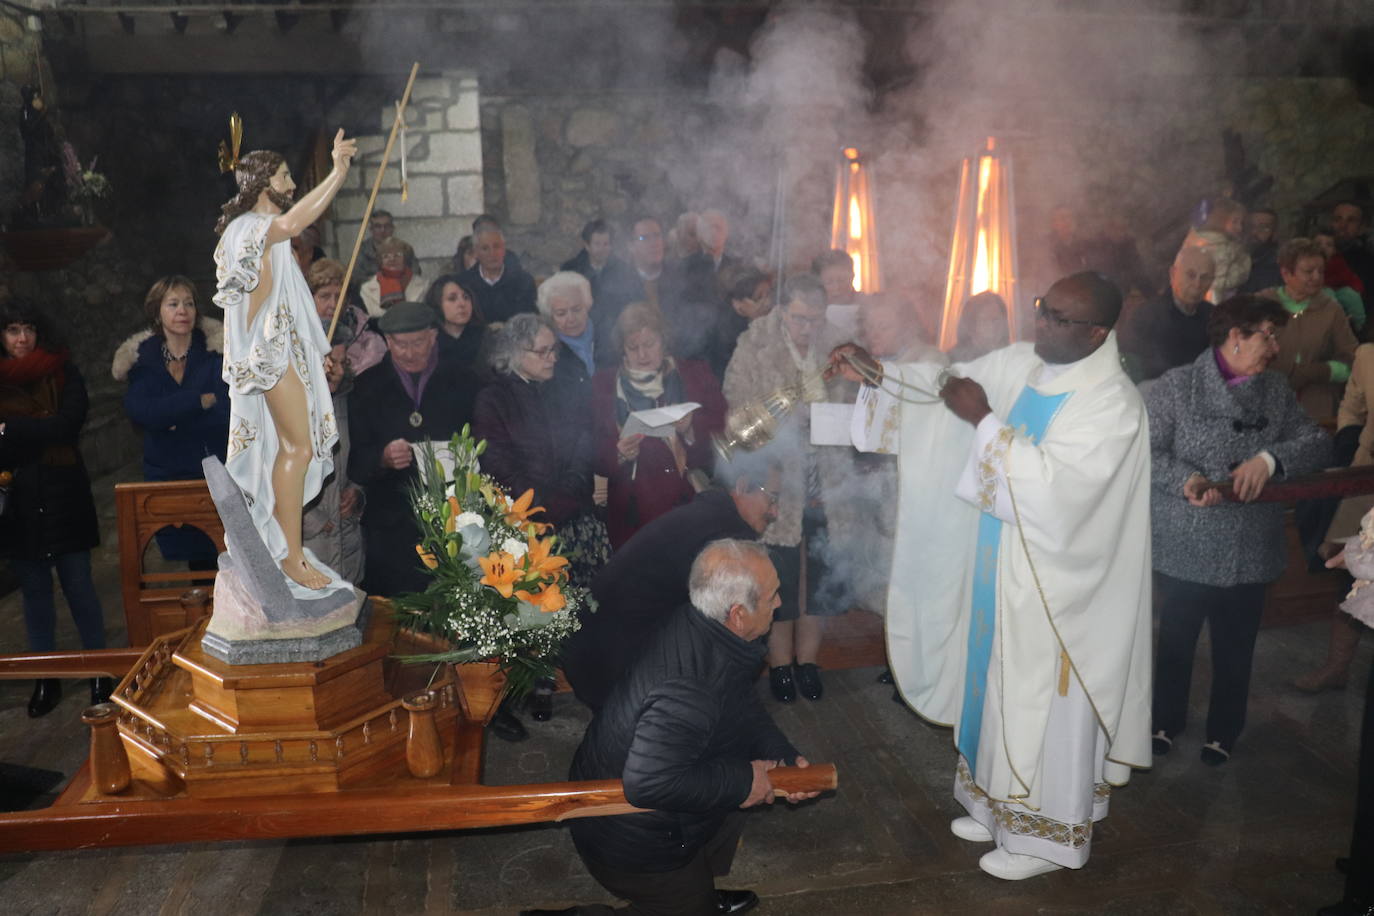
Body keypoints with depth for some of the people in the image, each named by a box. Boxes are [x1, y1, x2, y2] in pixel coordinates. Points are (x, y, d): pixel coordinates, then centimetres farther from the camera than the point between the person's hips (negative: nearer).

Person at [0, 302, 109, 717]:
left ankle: (99, 672, 13)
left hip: (62, 496, -2)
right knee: (34, 591, 9)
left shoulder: (63, 374, 0)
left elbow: (68, 424, -13)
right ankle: (46, 679, 19)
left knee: (78, 586, 3)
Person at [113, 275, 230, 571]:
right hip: (169, 476, 2)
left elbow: (228, 413, -14)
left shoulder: (217, 351, -3)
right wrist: (202, 400, -16)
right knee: (197, 558, 7)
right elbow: (139, 411, -12)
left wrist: (171, 419, -13)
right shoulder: (141, 358, 5)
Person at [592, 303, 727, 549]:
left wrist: (691, 429, -15)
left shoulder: (695, 374, 10)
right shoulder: (604, 383, 10)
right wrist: (619, 454, -12)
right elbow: (595, 453, 8)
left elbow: (721, 429, 3)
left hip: (691, 502, 0)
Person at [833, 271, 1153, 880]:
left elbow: (1054, 483, -31)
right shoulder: (1021, 363, 0)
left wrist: (984, 421, -28)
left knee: (1042, 705, 7)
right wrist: (876, 373, -11)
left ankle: (1045, 834, 29)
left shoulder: (1112, 404, -21)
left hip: (1055, 585, -7)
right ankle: (1001, 805, 41)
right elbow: (949, 382, 4)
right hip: (1002, 567, 7)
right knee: (1000, 686, 20)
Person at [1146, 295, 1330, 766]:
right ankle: (1166, 720, 36)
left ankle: (1223, 731, 36)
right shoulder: (1175, 386, -8)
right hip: (1183, 548, -3)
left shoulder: (1275, 390, 5)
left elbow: (1317, 443, -2)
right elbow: (1146, 452, -13)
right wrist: (1185, 479, -30)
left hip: (1248, 551, 3)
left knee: (1235, 646, 15)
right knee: (1176, 639, 15)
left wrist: (1270, 459, -20)